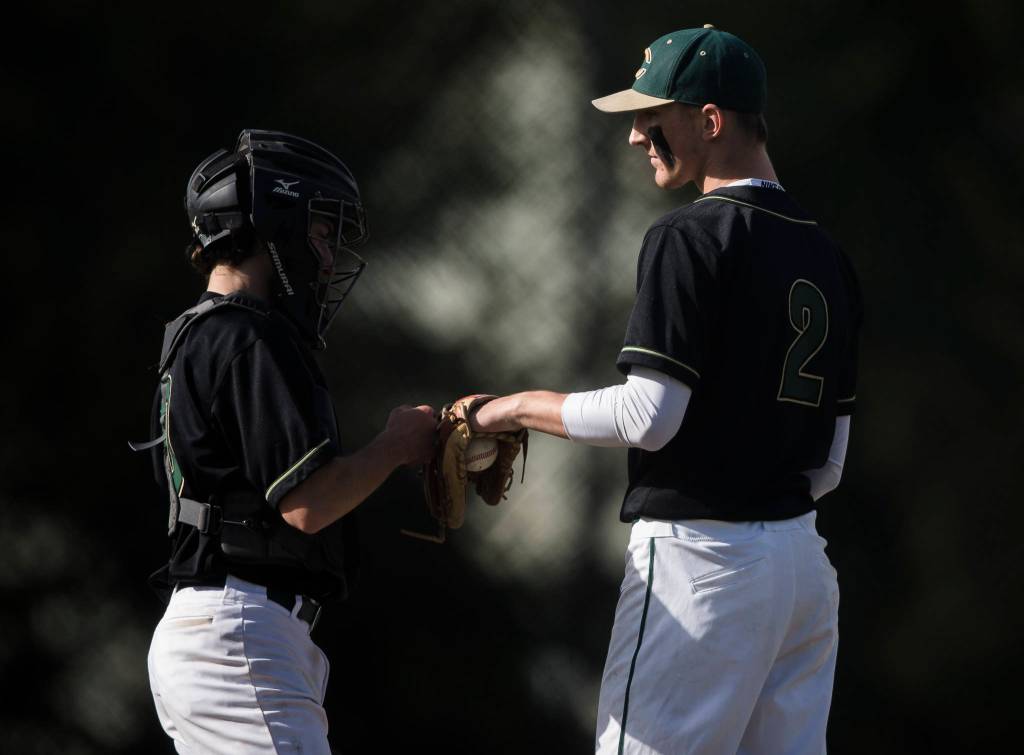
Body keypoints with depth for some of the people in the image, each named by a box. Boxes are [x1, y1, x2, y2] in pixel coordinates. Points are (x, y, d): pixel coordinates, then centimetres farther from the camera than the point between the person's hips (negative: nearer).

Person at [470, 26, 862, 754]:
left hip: (697, 556, -8)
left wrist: (523, 408, -3)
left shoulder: (691, 237, -11)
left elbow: (648, 415, -16)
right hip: (802, 552, 8)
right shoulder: (826, 254, 13)